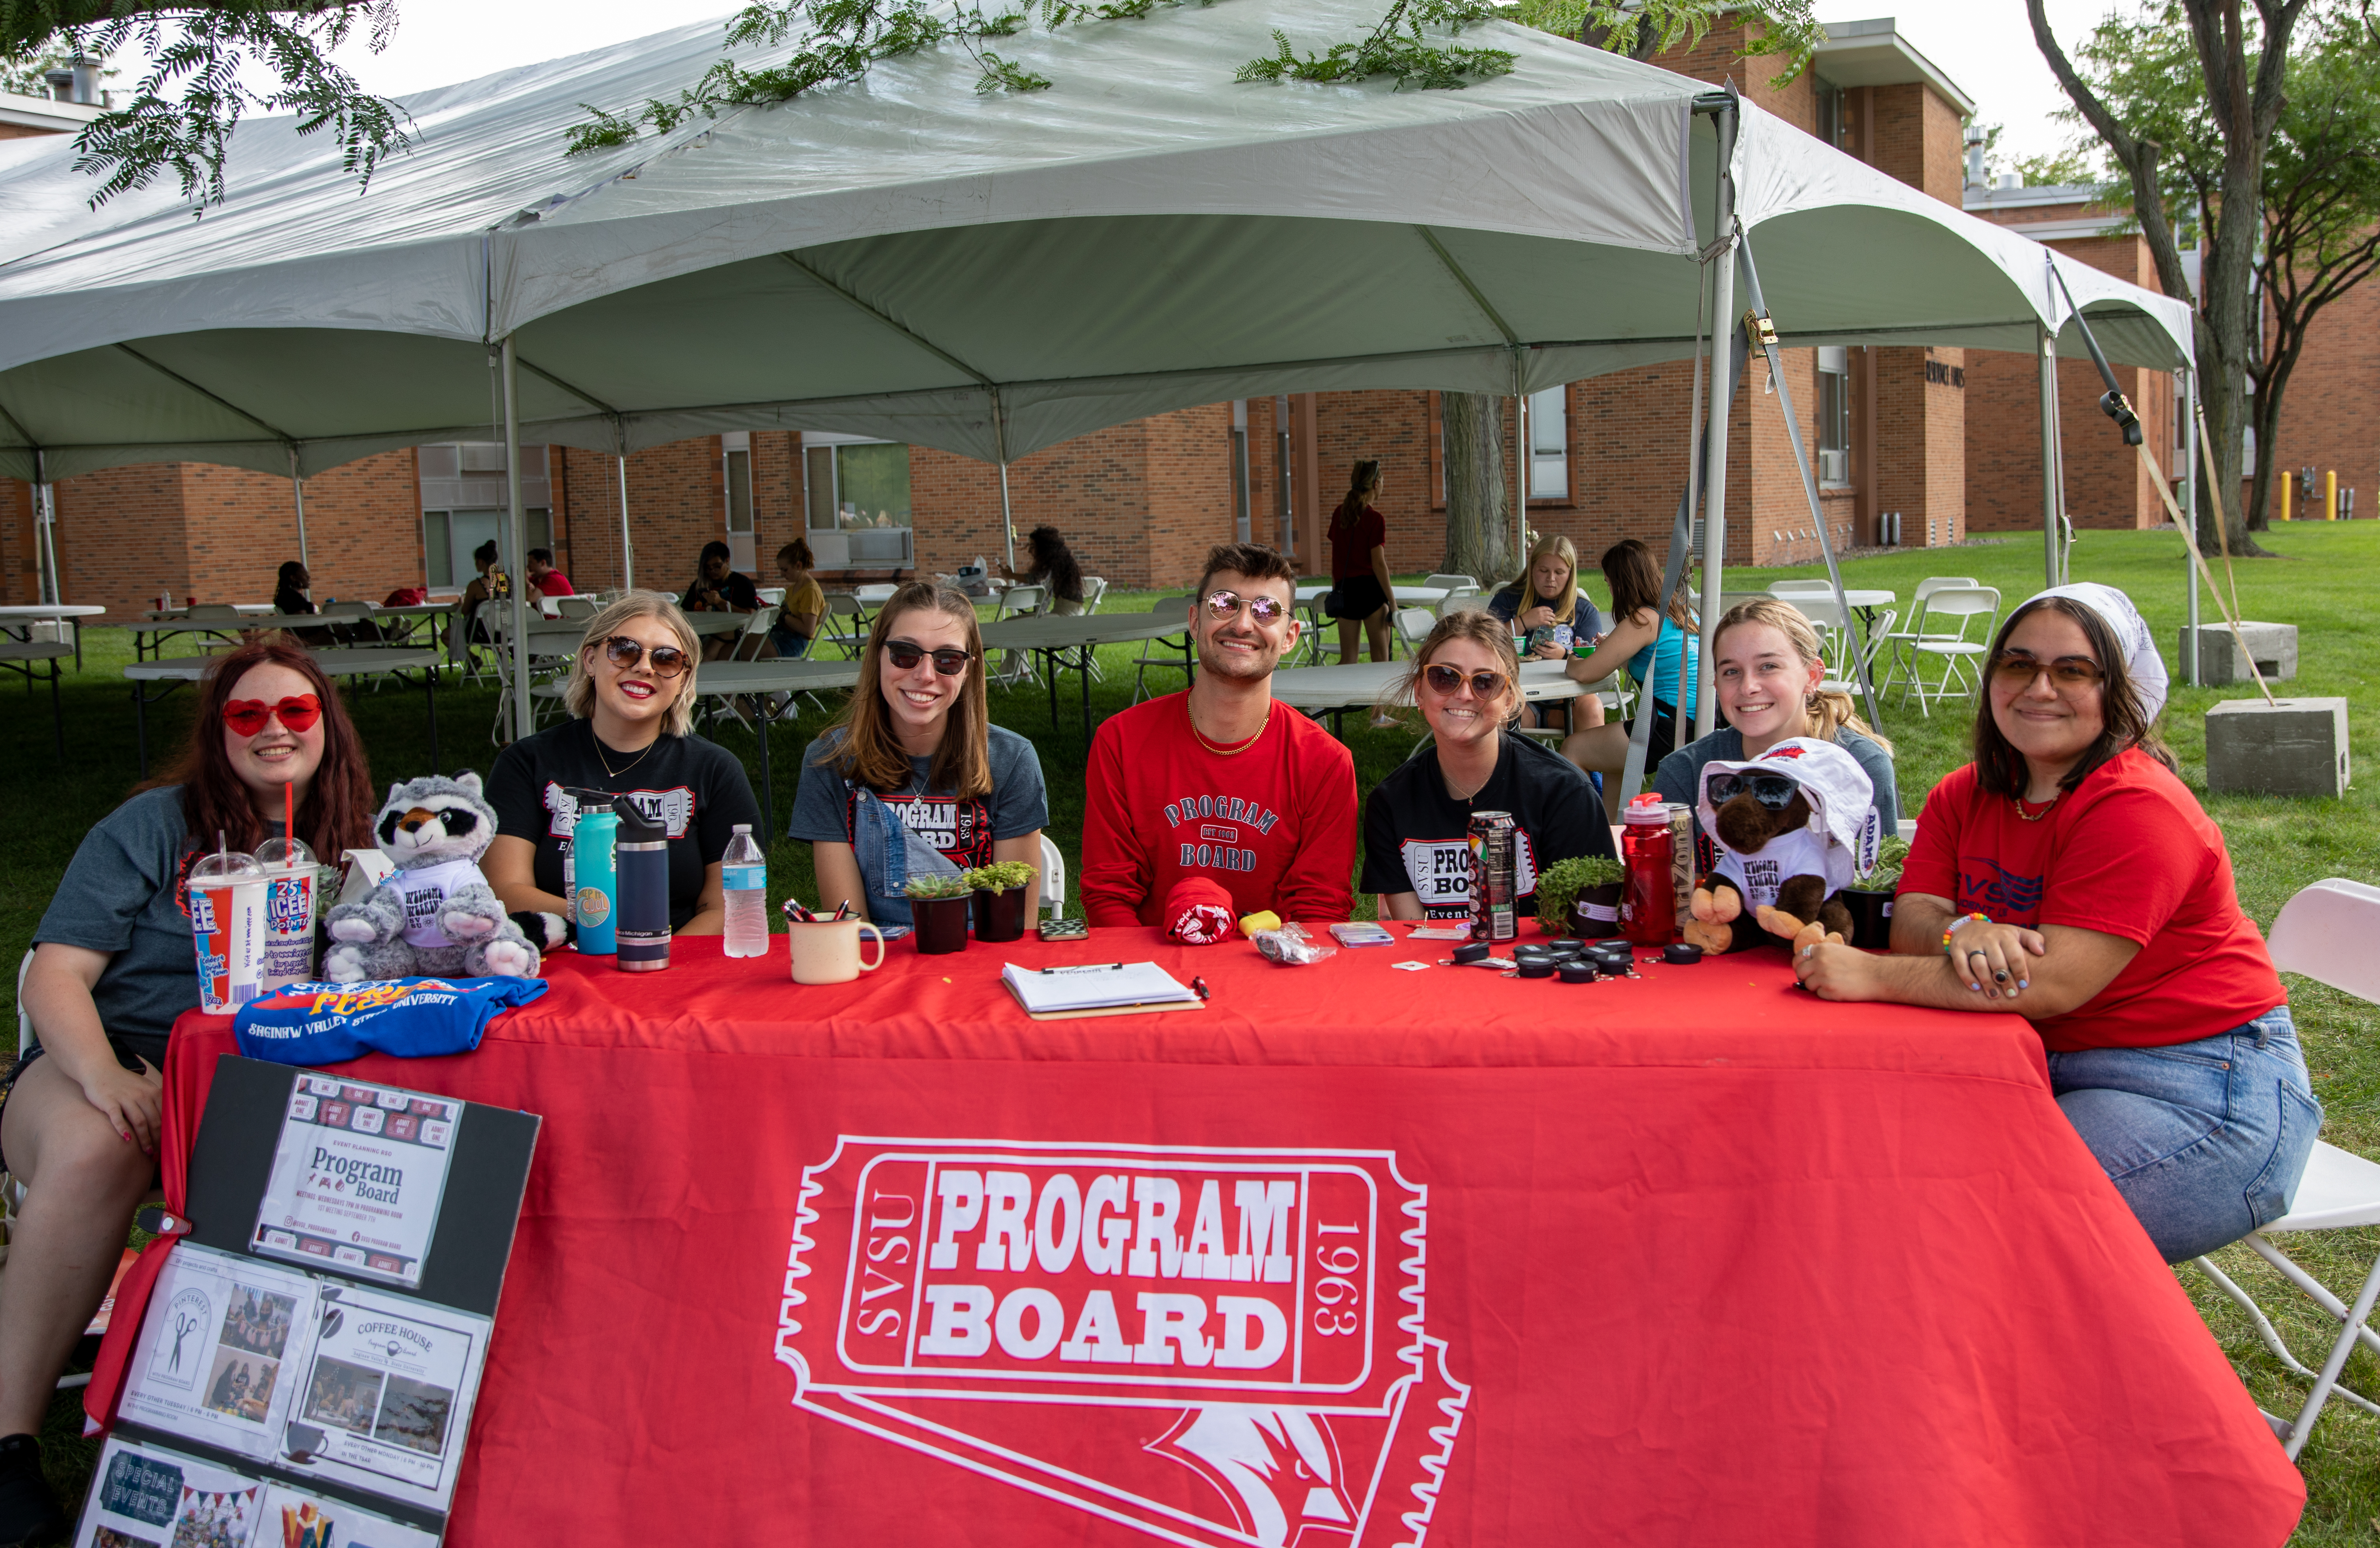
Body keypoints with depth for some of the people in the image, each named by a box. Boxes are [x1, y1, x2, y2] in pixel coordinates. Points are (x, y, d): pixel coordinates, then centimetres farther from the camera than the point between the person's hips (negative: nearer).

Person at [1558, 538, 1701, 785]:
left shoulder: (1644, 621, -14)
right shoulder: (1684, 611, 12)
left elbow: (1584, 673, -12)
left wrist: (1572, 663, 10)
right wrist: (1611, 648, 33)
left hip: (1674, 734, -9)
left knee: (1573, 749, 4)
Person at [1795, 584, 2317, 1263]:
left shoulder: (2140, 810, -18)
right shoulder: (1965, 796, 7)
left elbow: (2054, 985, -25)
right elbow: (1911, 919, -5)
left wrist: (1872, 975, -28)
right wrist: (1961, 934, -29)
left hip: (2204, 1095, -7)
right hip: (2055, 1068, 7)